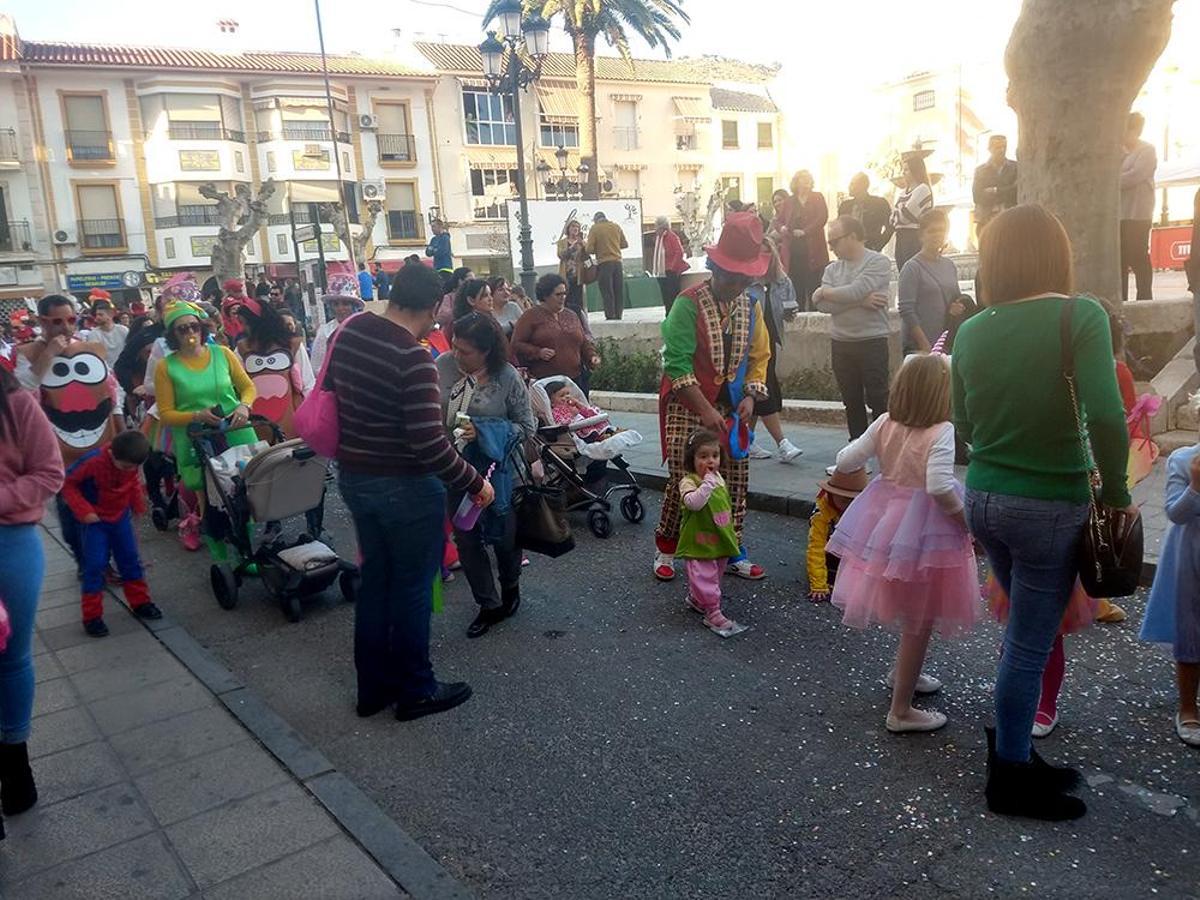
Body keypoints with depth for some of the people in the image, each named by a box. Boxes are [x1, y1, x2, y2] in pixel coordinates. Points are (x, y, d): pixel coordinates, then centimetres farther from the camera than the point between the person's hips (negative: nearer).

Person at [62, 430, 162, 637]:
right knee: (95, 565, -5)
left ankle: (140, 602, 24)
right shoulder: (93, 462, -28)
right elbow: (68, 483, -18)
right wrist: (83, 511, -22)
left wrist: (138, 505, 1)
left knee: (130, 560, 11)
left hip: (121, 518, 5)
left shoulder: (131, 464, -12)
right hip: (96, 520, -5)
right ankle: (92, 616, 4)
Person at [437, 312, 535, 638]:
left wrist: (485, 434, -20)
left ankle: (511, 588, 42)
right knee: (466, 539, 8)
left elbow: (527, 427, -8)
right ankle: (489, 605, 25)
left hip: (493, 471, -2)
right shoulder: (443, 364, -8)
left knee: (503, 534, 13)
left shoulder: (507, 378, -14)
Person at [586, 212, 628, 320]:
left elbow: (589, 249, -9)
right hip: (617, 262, 4)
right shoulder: (616, 226, 8)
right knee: (619, 290, 9)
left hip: (604, 263, -4)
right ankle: (618, 315, 11)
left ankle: (610, 317, -2)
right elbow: (625, 244, 12)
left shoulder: (595, 228, -5)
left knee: (607, 292, -1)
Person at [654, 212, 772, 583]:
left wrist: (750, 395, -5)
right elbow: (676, 363, -18)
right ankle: (665, 550, 16)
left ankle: (732, 553, 21)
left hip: (731, 409, 5)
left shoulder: (750, 306, 6)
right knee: (682, 481, -3)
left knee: (736, 482, 6)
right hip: (688, 407, -5)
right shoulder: (689, 303, -13)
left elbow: (759, 357, 13)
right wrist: (705, 410, -21)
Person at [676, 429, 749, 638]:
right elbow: (694, 502, -39)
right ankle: (713, 613, 3)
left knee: (715, 573, 20)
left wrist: (732, 532, 22)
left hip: (720, 541, 8)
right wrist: (708, 481, -38)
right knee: (705, 577, -5)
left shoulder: (719, 479, 5)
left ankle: (695, 598, 40)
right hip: (698, 544, -8)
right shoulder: (688, 481, -19)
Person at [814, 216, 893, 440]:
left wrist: (824, 291, -5)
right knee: (851, 400, 11)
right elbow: (822, 305, -6)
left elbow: (855, 291, -20)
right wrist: (861, 301, -13)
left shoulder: (878, 262, -5)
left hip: (872, 341, -5)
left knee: (877, 399, -2)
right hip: (840, 343, 5)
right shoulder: (832, 268, 10)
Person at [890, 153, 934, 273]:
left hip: (915, 241, -8)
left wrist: (894, 210, 4)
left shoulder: (922, 189, -8)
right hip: (901, 239, 8)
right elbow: (893, 220, 14)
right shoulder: (903, 192, 17)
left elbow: (905, 216, -13)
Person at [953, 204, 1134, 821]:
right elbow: (1106, 417, -24)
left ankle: (1016, 753, 35)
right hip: (1049, 508, -5)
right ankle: (1009, 779, 23)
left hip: (984, 499, 5)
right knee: (1030, 646, 8)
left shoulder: (972, 331, 1)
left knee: (1025, 632, 22)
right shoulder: (1079, 317, -13)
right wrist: (1116, 493, -10)